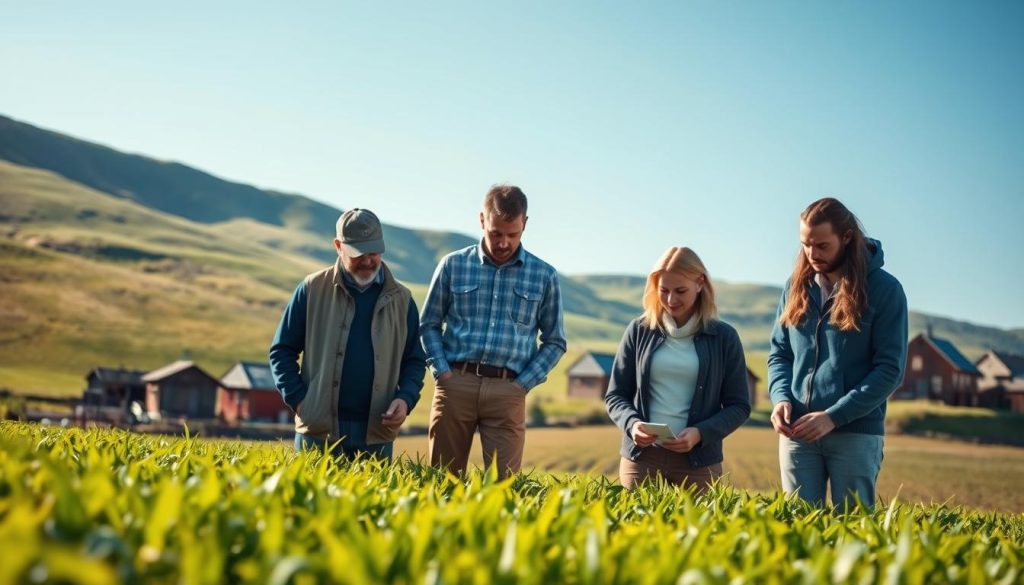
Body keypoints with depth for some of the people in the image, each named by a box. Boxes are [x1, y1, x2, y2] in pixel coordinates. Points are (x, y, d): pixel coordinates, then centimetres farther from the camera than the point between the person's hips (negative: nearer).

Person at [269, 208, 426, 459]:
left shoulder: (400, 299, 9)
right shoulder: (312, 290, 3)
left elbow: (415, 360, 14)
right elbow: (282, 351, 6)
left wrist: (405, 399, -4)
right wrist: (298, 399, -6)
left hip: (376, 435, 2)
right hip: (317, 431, -1)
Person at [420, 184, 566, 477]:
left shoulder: (544, 276, 7)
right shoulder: (453, 265, 7)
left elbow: (554, 342, 12)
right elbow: (429, 324, 13)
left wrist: (523, 384, 0)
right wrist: (443, 372, -1)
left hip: (508, 390, 0)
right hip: (456, 384, 1)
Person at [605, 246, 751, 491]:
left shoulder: (723, 337, 2)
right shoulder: (639, 330, 4)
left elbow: (739, 405, 4)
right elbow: (615, 395, 8)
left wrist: (700, 433, -12)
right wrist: (632, 423, -12)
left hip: (698, 461, -1)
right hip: (641, 456, 1)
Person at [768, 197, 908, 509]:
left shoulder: (883, 289, -4)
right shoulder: (797, 286, 10)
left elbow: (890, 368, -8)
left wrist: (834, 416, -15)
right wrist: (780, 398, -6)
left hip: (856, 433, -3)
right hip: (797, 431, 4)